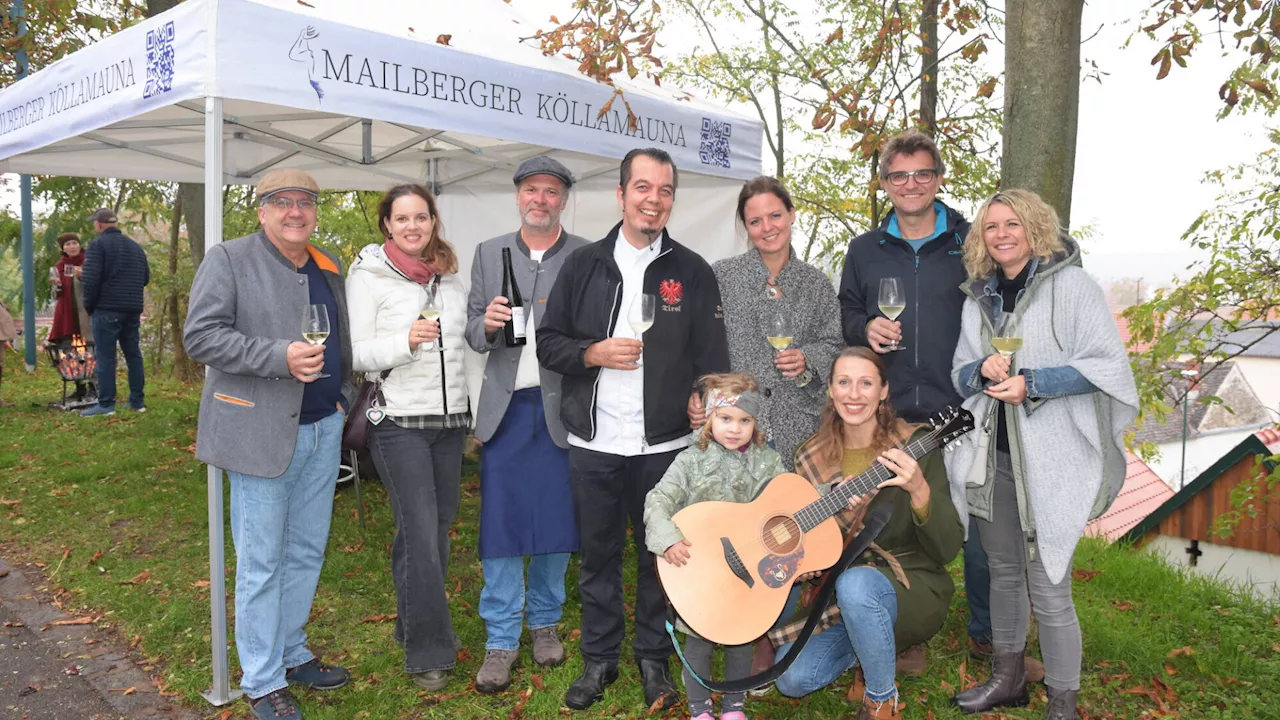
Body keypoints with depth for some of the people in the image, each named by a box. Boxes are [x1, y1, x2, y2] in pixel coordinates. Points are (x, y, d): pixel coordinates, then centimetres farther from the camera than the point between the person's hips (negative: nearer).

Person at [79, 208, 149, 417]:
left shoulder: (98, 244, -7)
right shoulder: (136, 246, 14)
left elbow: (91, 279, -14)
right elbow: (145, 278, 16)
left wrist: (89, 307, -2)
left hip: (107, 309, -6)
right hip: (133, 310, 6)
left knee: (105, 357, -3)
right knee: (133, 354, 11)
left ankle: (106, 404, -3)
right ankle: (137, 401, 13)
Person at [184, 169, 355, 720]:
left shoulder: (329, 268, 13)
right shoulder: (228, 259, -5)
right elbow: (200, 337, -14)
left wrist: (344, 399, 10)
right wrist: (280, 357, -23)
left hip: (323, 428, 6)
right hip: (261, 432, -6)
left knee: (307, 553, 15)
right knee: (262, 563, 2)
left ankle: (292, 653, 31)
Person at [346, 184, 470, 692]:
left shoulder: (450, 274, 11)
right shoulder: (368, 275, -4)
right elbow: (354, 353, -8)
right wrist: (404, 342, -23)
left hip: (450, 419, 5)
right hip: (398, 420, -5)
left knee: (438, 526, 11)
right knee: (421, 533, -6)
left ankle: (414, 623, 29)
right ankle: (428, 651, 7)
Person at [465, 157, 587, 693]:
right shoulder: (488, 254, 10)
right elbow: (472, 334, 8)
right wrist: (487, 324, -12)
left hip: (561, 407, -1)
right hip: (506, 405, 1)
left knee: (556, 520, 9)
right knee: (500, 523, 2)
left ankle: (544, 622, 29)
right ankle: (501, 640, 15)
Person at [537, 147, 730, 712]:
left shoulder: (693, 272, 4)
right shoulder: (584, 265, 6)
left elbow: (711, 361, 3)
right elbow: (548, 343, 6)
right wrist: (593, 353, -11)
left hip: (663, 445, -1)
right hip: (593, 443, 1)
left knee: (659, 554, 10)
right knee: (598, 554, 11)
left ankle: (653, 657, 28)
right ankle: (599, 659, 27)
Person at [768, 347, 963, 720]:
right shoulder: (812, 457, -3)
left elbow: (948, 549, -17)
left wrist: (920, 491, -34)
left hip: (911, 587, -4)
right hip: (838, 591, 4)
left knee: (855, 584, -36)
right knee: (793, 678, -16)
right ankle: (871, 643, 16)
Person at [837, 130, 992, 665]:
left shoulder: (971, 243, 4)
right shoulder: (865, 250, 11)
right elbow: (846, 316, 17)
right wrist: (865, 328, -5)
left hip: (961, 413, -2)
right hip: (891, 415, 2)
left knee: (977, 527, 3)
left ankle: (986, 633, 22)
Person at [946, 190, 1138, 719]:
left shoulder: (1070, 285, -5)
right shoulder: (979, 298, 12)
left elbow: (1109, 364, -10)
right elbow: (959, 373, 14)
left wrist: (1033, 384, -19)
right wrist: (983, 371, -8)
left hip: (1052, 461, -5)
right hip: (993, 456, 6)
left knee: (1048, 589, -4)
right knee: (1003, 572, 17)